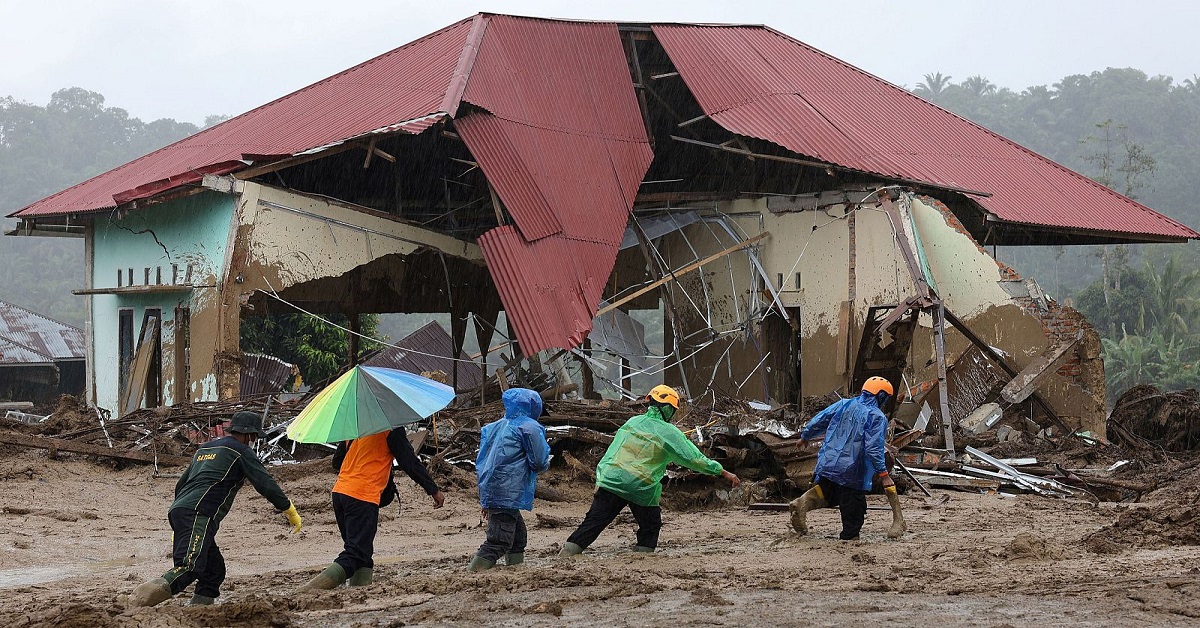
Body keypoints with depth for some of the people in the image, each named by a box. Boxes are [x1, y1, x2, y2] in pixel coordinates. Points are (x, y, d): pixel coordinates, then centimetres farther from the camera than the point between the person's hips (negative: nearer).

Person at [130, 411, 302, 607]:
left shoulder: (204, 449, 31)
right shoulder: (241, 451, 7)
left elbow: (180, 485, 35)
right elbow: (265, 484, 1)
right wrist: (290, 511, 10)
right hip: (199, 514, -9)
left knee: (214, 570, 12)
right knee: (190, 566, -27)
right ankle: (152, 591, -47)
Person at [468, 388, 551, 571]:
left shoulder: (495, 427, 19)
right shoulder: (529, 427, -4)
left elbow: (481, 461, 21)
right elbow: (539, 462, -9)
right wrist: (545, 464, 17)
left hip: (489, 492, 8)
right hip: (508, 495, -8)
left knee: (518, 537, 20)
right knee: (499, 542, -12)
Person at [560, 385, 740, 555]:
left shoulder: (632, 422, 11)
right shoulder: (669, 432, -1)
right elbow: (694, 458, 0)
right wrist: (724, 473, 7)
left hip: (611, 480, 3)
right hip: (642, 488, -3)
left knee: (593, 522, 2)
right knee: (651, 525, 17)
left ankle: (568, 552, -6)